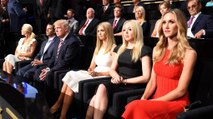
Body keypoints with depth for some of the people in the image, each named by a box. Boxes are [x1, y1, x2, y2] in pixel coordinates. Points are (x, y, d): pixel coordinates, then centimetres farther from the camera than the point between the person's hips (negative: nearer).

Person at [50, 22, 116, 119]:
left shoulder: (113, 48, -4)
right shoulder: (98, 47, 20)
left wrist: (97, 73, -19)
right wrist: (90, 70, -4)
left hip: (104, 77, -7)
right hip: (94, 75, 7)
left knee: (72, 77, -22)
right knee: (71, 74, -20)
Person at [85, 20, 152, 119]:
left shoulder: (143, 50, -3)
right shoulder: (120, 48, 18)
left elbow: (146, 77, -8)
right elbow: (112, 70, 19)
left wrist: (124, 81, -12)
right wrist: (117, 76, -5)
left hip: (132, 86, -5)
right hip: (117, 84, 5)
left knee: (102, 88, -31)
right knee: (101, 88, -29)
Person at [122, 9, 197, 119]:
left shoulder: (189, 53, -8)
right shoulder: (157, 49, 10)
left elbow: (181, 90, -11)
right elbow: (153, 81, 10)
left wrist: (154, 101, -16)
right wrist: (143, 98, -7)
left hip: (177, 102, -5)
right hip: (157, 99, 5)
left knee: (138, 107, -31)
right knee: (131, 106, -28)